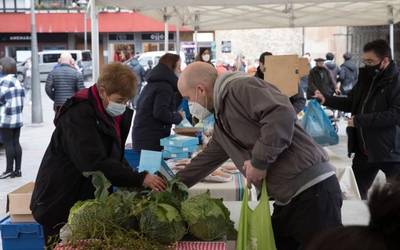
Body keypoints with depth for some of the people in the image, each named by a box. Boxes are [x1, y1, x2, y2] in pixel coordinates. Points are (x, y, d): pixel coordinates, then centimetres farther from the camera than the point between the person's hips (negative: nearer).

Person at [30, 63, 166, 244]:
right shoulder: (78, 115, -22)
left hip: (88, 200, 8)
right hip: (60, 206, -8)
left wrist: (135, 183, -7)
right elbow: (94, 164, -31)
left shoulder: (108, 113, 6)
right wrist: (139, 179, -32)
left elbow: (115, 157, 10)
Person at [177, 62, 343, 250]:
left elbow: (282, 113, -26)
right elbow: (208, 158, 31)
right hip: (286, 199, 10)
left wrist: (259, 161, -19)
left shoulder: (239, 88, -11)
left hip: (311, 189, -10)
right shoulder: (221, 119, 18)